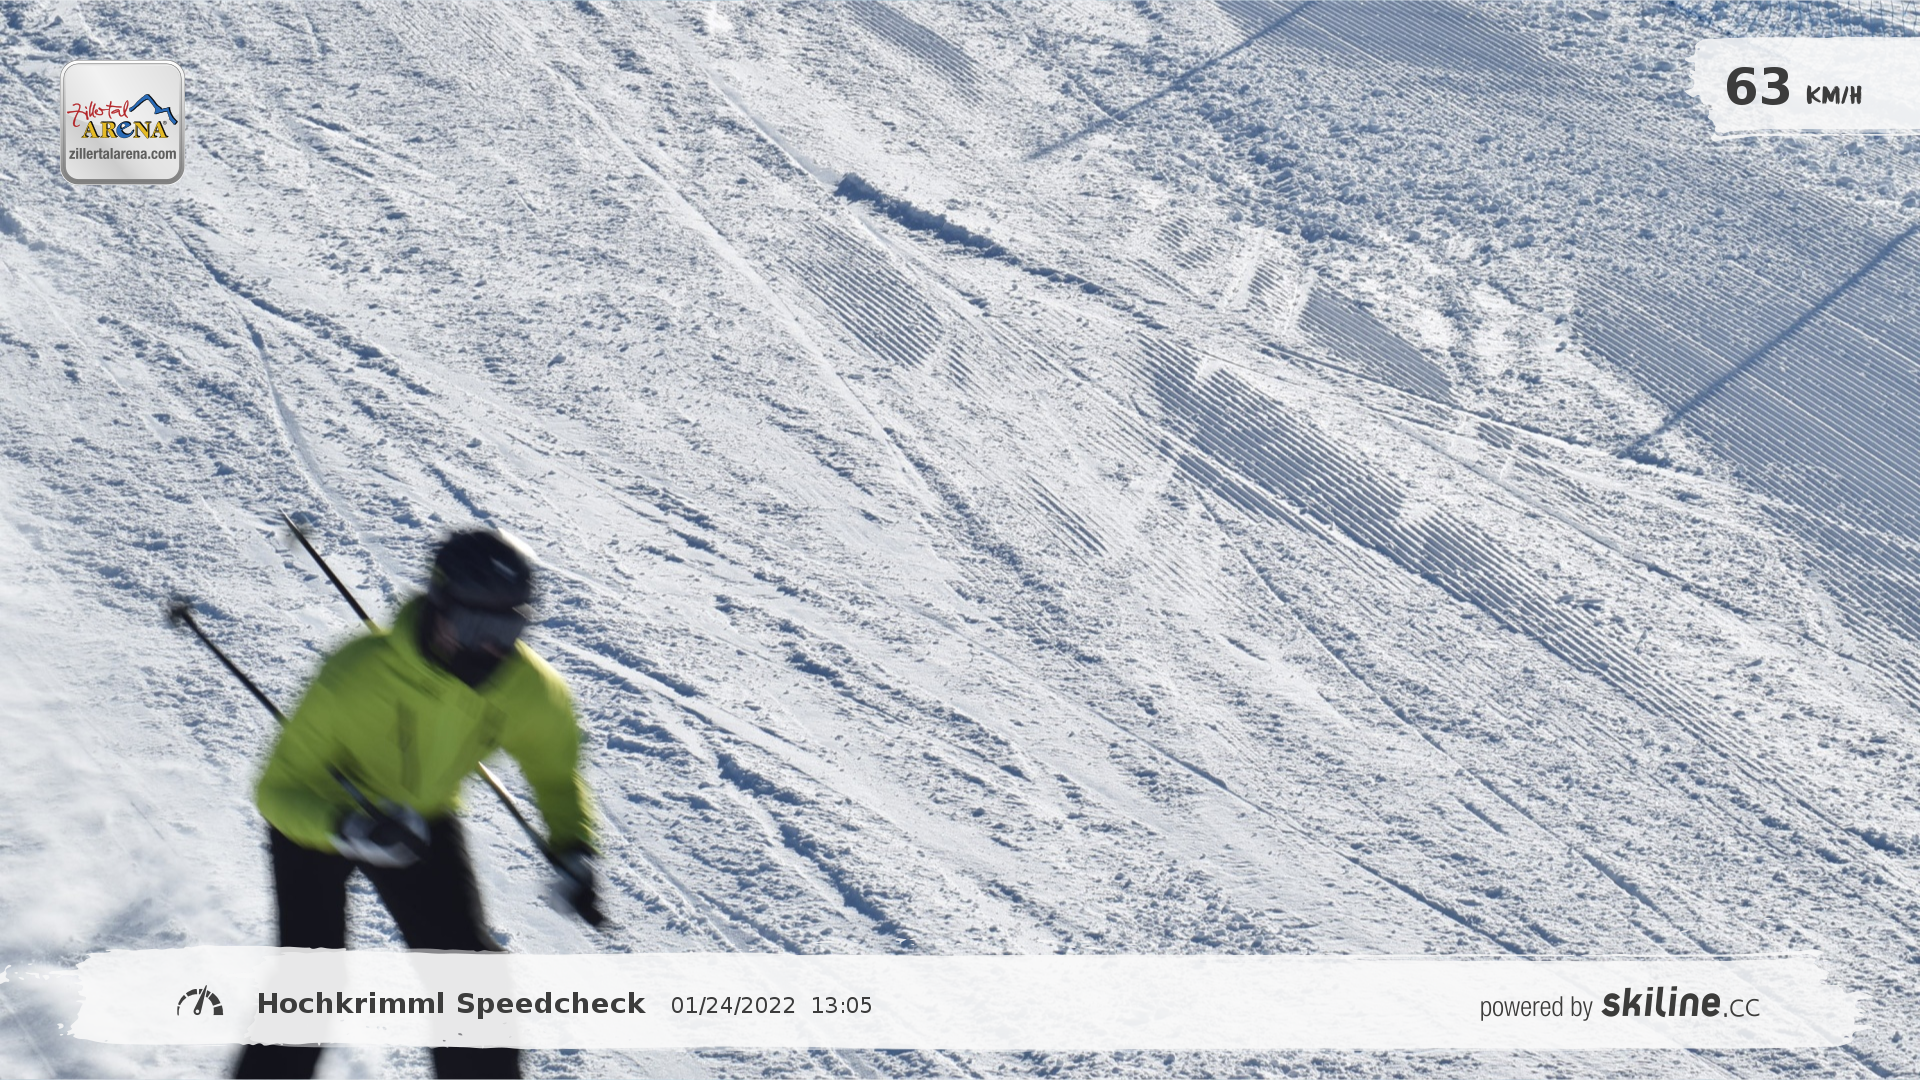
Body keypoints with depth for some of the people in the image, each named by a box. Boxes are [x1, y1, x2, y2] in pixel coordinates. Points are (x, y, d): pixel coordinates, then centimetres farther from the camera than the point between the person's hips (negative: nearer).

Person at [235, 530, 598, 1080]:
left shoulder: (531, 692, -23)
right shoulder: (358, 674, -36)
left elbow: (556, 776, -1)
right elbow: (279, 791, -30)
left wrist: (572, 850, -17)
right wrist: (350, 829, -48)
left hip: (423, 822, 3)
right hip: (316, 816, -3)